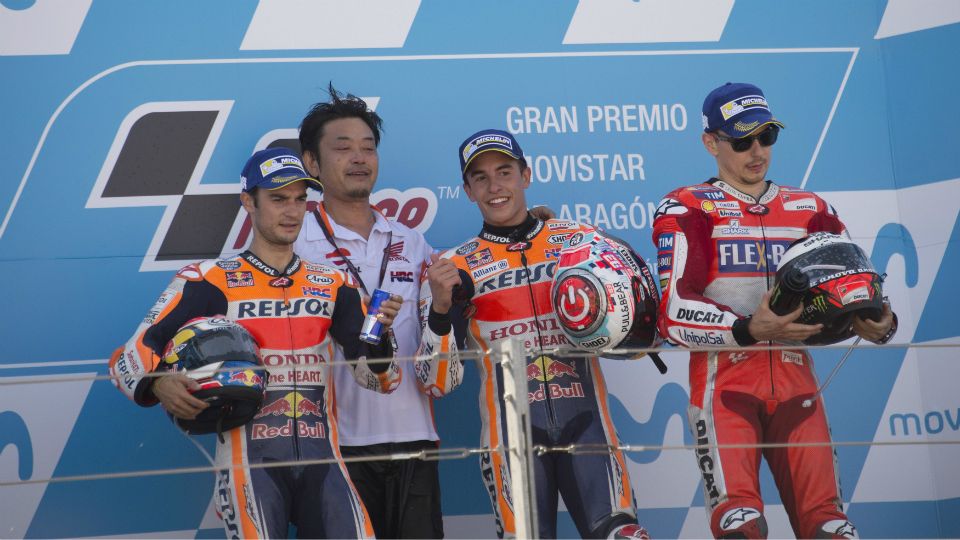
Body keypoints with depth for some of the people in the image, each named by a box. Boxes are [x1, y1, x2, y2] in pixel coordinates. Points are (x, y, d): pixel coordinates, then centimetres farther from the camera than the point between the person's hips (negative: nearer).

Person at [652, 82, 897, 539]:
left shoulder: (808, 210, 18)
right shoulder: (687, 210, 3)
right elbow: (673, 309, -10)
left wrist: (880, 324, -9)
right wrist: (748, 330, -25)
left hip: (794, 382, 4)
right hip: (723, 380, -4)